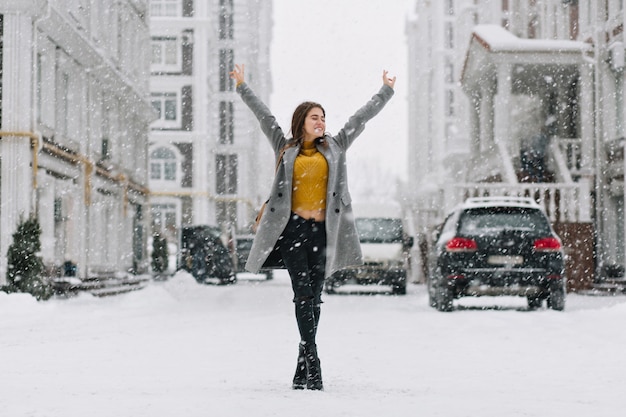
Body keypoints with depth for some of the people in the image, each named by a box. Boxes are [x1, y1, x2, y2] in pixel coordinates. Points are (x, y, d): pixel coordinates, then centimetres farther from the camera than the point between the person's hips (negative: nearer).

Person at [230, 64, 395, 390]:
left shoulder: (335, 146, 15)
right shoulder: (285, 148, 12)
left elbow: (362, 117, 19)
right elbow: (263, 115, 15)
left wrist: (386, 91, 21)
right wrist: (242, 87, 17)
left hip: (322, 229, 2)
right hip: (293, 228, -1)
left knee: (314, 296, 3)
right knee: (303, 293, -9)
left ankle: (303, 368, 10)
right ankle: (312, 362, -11)